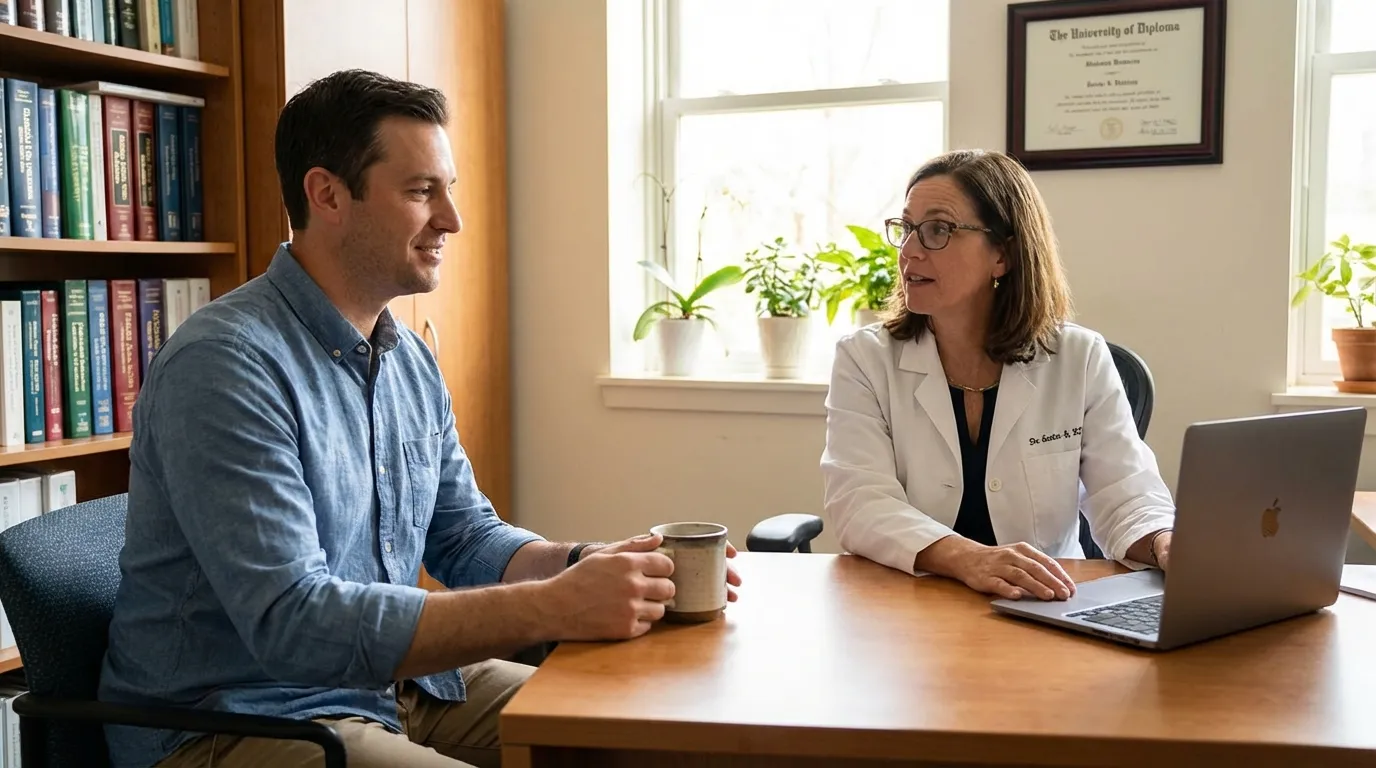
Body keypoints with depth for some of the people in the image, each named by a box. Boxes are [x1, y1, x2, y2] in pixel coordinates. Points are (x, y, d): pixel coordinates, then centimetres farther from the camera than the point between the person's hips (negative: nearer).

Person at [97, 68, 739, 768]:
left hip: (393, 682, 8)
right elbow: (290, 622, -28)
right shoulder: (225, 365, -21)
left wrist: (591, 566, -8)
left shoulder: (411, 360, 6)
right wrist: (554, 607, -29)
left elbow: (466, 539, 12)